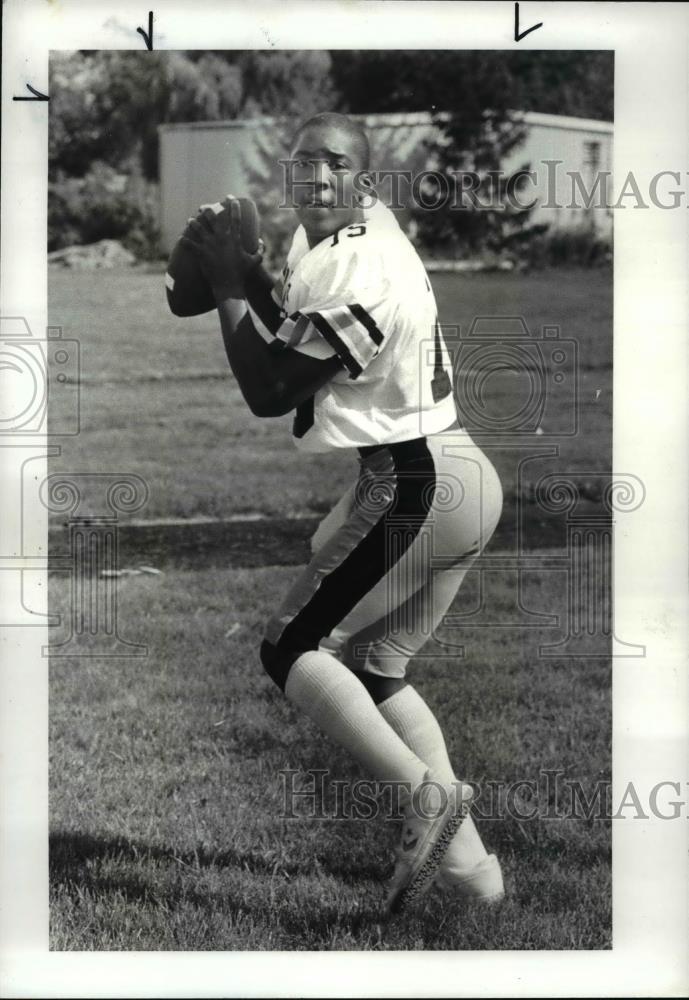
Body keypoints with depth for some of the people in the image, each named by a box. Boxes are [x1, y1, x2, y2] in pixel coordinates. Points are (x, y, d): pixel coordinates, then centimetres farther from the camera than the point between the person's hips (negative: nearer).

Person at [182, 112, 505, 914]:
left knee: (292, 648, 0)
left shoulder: (357, 275, -19)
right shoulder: (357, 232, 10)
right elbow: (296, 331, 18)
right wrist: (246, 271, 2)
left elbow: (269, 391, -14)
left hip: (412, 486, -10)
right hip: (466, 481, 10)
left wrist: (228, 282, -7)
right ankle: (465, 861, 13)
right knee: (377, 669, 16)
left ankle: (423, 793, -13)